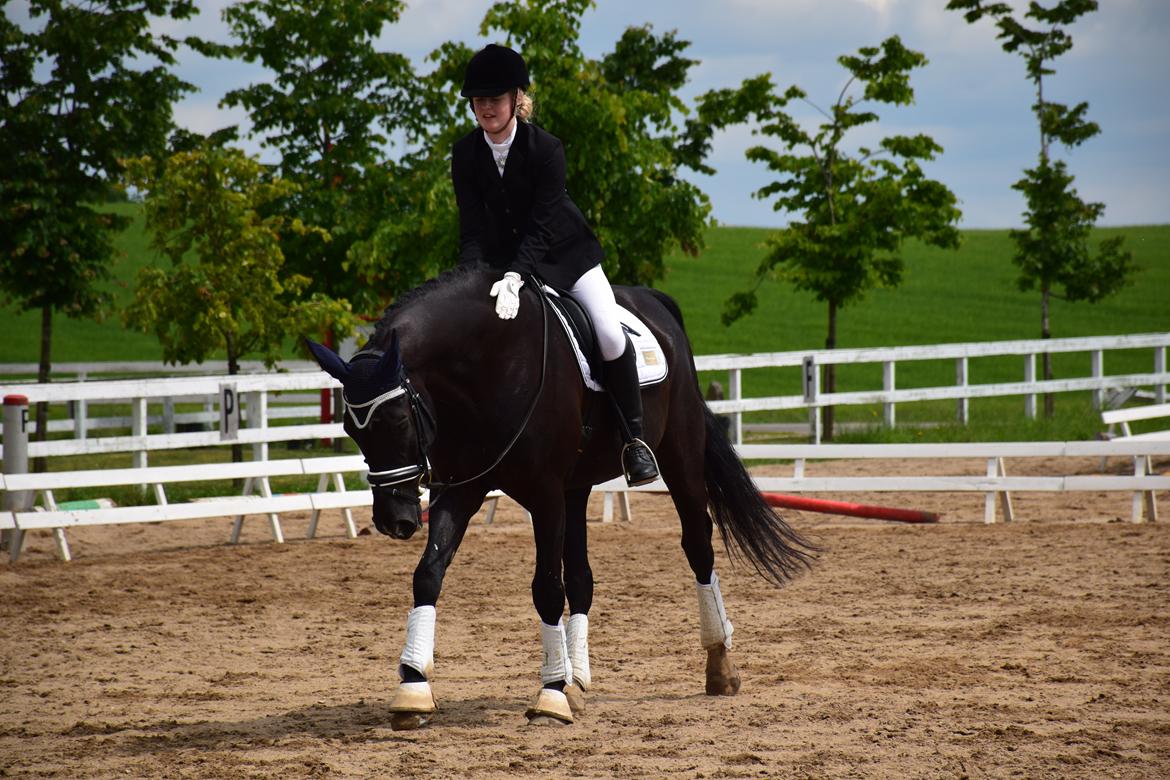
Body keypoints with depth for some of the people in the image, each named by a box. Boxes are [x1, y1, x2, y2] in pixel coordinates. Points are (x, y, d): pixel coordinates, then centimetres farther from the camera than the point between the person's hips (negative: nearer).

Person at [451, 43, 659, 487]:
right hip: (506, 259, 4)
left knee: (611, 335, -20)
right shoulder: (466, 155, -9)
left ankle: (633, 438, -5)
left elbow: (540, 224, -26)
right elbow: (472, 226, -11)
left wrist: (514, 277, -40)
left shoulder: (545, 149, -20)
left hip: (565, 254, -3)